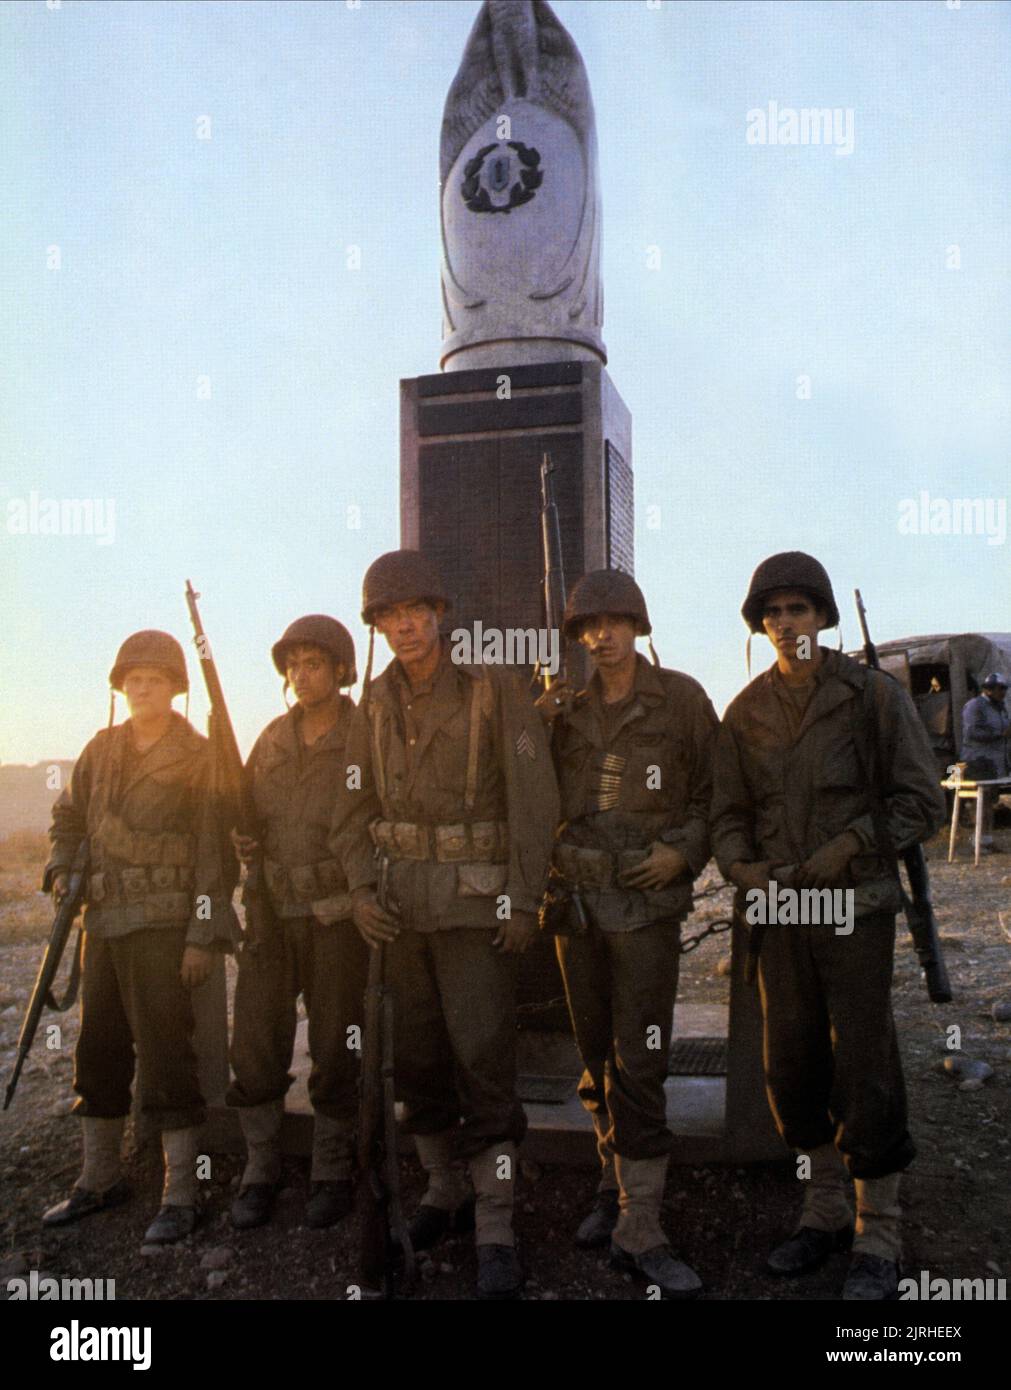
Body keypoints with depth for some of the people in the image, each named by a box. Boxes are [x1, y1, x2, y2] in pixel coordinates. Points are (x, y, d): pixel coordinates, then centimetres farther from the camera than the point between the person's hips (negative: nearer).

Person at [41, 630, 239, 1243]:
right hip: (103, 919, 6)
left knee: (165, 1055, -4)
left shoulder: (200, 758, -6)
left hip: (163, 925, -6)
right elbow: (69, 815, 24)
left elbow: (215, 852, -8)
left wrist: (204, 935, -12)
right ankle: (100, 1178, 31)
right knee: (97, 1051, 15)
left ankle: (180, 1197, 7)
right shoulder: (103, 749, 10)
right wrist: (62, 869, 6)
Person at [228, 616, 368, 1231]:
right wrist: (240, 840, -1)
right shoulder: (272, 739, 10)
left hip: (337, 914, -4)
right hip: (271, 911, 4)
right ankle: (261, 1171, 24)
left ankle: (333, 1174, 21)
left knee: (335, 1052, 5)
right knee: (255, 1050, 7)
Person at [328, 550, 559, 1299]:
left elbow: (534, 798, -9)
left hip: (476, 898, -5)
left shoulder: (495, 690, -7)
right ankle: (445, 1189, 31)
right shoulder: (376, 703, 6)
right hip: (403, 900, 5)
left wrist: (525, 900, -12)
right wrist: (361, 888, -2)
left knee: (483, 1055, -6)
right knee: (418, 1054, 13)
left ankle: (496, 1230, 4)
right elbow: (356, 804, 10)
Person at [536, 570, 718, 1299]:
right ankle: (616, 1185, 30)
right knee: (596, 1055, 12)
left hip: (649, 901, -3)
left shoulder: (681, 698, -2)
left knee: (639, 1063, -5)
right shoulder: (567, 707, 7)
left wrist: (683, 850, -12)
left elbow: (715, 792, 4)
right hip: (577, 899, 4)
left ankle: (640, 1231, 4)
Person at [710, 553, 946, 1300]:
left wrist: (849, 846, -15)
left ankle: (879, 1238, 17)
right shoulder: (747, 711, 6)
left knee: (865, 1069, 0)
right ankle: (825, 1212, 30)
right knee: (792, 1065, 11)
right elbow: (728, 811, 11)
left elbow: (922, 803, -4)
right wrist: (742, 867, -8)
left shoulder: (874, 695, -4)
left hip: (856, 907, -4)